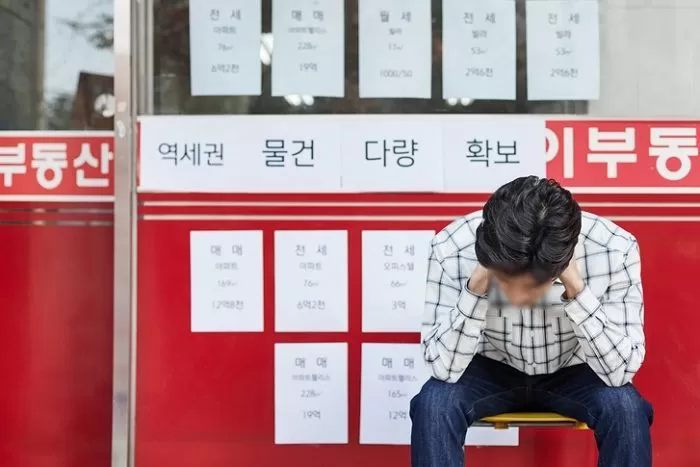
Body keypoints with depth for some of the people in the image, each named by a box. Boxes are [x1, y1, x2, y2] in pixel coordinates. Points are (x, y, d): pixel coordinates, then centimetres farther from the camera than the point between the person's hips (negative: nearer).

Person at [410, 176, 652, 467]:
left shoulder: (614, 250, -28)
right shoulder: (452, 248, -28)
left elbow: (620, 370, -25)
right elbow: (444, 367, -26)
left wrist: (578, 292, -38)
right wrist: (475, 290, -38)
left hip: (573, 373, 1)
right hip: (493, 370, 0)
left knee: (625, 409, -28)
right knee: (434, 404, -28)